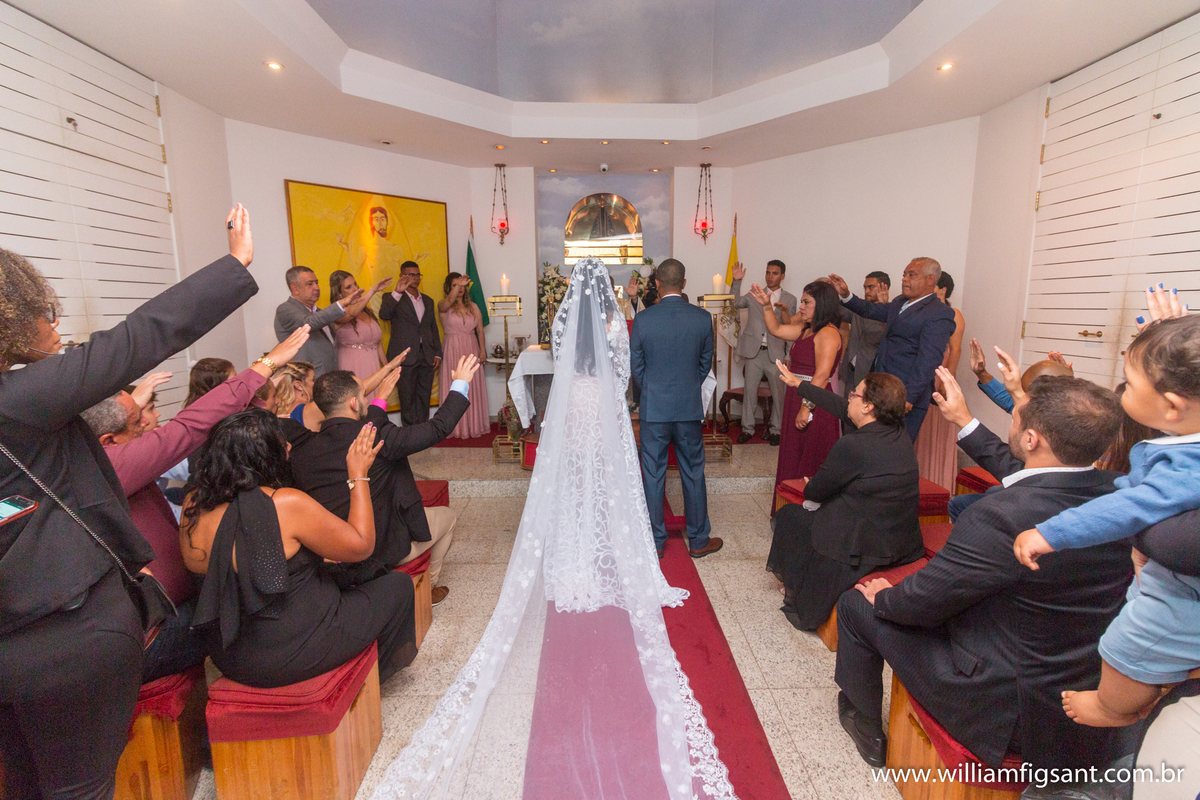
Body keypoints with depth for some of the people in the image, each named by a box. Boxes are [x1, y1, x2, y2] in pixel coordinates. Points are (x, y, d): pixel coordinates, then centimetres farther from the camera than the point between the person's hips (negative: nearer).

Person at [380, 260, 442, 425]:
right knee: (407, 399, -1)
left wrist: (437, 354, 10)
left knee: (424, 398, 9)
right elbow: (384, 314, -18)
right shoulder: (393, 298, 3)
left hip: (427, 356, 5)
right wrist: (397, 292, -29)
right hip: (405, 356, -5)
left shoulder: (428, 301, 19)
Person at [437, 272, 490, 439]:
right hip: (452, 351, -3)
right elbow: (449, 301, -23)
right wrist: (458, 285, -40)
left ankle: (475, 425, 15)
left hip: (472, 351, 3)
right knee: (455, 390, -2)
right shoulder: (443, 306, 2)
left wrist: (482, 350, -2)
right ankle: (457, 427, 4)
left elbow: (480, 330, 8)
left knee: (474, 389, 5)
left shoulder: (473, 306, 12)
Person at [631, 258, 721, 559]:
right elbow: (705, 363, 5)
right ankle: (698, 540, 24)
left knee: (653, 475, 9)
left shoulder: (642, 319, -9)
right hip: (690, 408, 1)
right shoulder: (702, 318, -5)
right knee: (693, 474, 12)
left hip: (653, 409, -1)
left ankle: (655, 541, 20)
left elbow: (635, 366, -1)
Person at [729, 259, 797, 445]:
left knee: (778, 393, 3)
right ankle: (747, 428, 19)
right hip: (754, 352, 1)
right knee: (750, 390, 7)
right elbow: (736, 302, 5)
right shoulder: (754, 294, 10)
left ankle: (775, 430, 19)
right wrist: (736, 281, -6)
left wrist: (784, 311, -17)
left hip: (775, 353, -1)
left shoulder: (789, 299, 7)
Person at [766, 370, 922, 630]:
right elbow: (842, 409, 11)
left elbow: (815, 492, -11)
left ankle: (796, 595, 34)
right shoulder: (899, 433, -3)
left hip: (864, 552, -8)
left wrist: (809, 488, 14)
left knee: (789, 514, 15)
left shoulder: (851, 446, -26)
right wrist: (798, 384, 21)